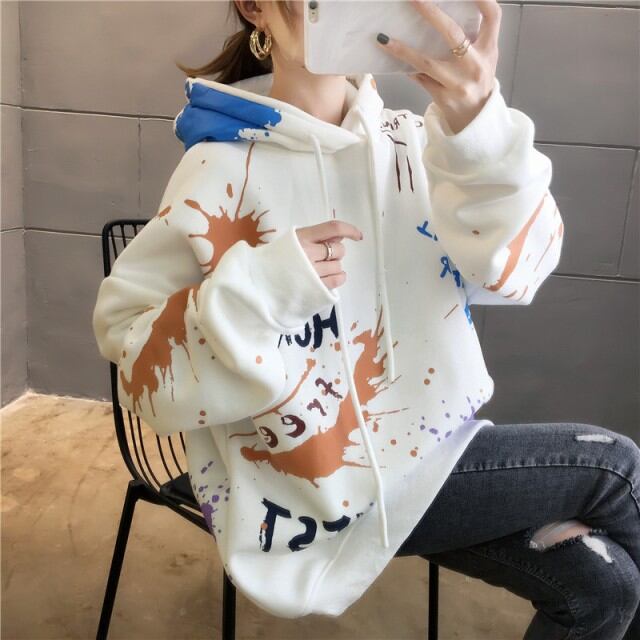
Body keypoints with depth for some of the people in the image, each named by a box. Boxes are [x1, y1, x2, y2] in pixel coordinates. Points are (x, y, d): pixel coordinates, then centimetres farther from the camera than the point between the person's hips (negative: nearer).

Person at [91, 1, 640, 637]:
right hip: (325, 485, -5)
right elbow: (128, 348, -13)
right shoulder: (224, 169, -13)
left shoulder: (409, 139, -1)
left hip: (433, 441, 5)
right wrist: (262, 285, -28)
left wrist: (478, 123, -32)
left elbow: (512, 270, -15)